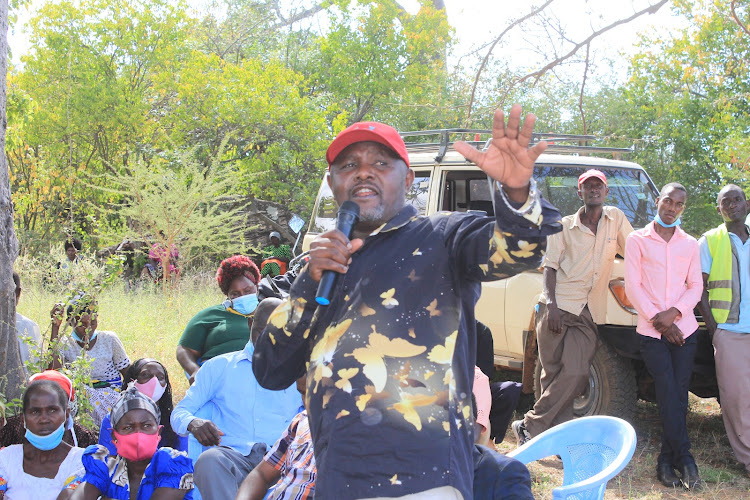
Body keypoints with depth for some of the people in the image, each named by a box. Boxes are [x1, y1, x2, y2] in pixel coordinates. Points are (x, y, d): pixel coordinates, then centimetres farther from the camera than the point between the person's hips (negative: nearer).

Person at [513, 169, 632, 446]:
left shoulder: (616, 219, 11)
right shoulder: (564, 226, 7)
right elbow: (550, 267, 3)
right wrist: (551, 305, -11)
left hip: (588, 312, 1)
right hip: (557, 308, -1)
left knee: (575, 375, -14)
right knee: (553, 374, -3)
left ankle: (529, 426, -7)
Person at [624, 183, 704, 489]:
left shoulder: (690, 244, 13)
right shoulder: (637, 240, 5)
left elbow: (696, 287, 8)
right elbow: (632, 287, 0)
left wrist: (674, 313, -10)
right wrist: (658, 321, -8)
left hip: (684, 329, 3)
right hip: (651, 332, -3)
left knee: (678, 396, 0)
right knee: (669, 396, -11)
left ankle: (667, 461, 8)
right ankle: (684, 459, -7)